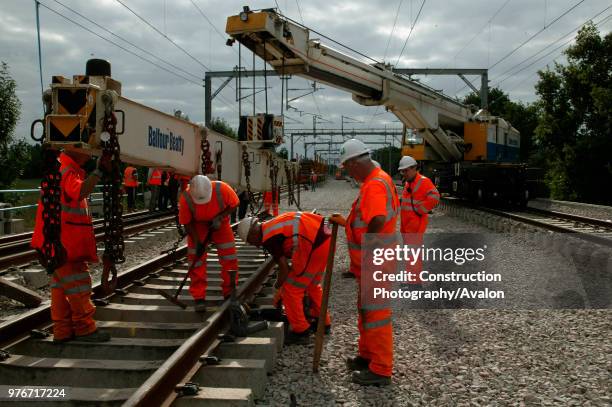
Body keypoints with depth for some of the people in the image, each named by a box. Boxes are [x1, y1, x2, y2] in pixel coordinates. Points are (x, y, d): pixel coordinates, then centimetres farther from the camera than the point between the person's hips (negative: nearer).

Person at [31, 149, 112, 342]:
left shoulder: (70, 170, 16)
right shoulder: (64, 171, -16)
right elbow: (79, 192, -36)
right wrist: (99, 171, -37)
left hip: (64, 241, 10)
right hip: (62, 241, -10)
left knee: (61, 284, 12)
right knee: (78, 283, -3)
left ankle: (63, 330, 19)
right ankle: (85, 328, 5)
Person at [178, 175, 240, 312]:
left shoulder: (222, 189, -34)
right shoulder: (185, 198, -32)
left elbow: (234, 204, -13)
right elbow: (187, 223, -15)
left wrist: (219, 218, -25)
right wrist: (197, 241, -20)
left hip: (220, 224, 1)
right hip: (197, 227, -1)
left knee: (230, 258, -1)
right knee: (196, 261, -6)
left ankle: (229, 293, 15)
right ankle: (199, 298, 5)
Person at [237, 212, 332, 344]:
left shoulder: (268, 238, -6)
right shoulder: (273, 225, 22)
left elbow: (284, 267, -4)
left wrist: (279, 289, 14)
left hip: (314, 246, -10)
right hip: (327, 240, 10)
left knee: (291, 289, 4)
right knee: (312, 285, 27)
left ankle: (300, 331, 13)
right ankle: (323, 323, 38)